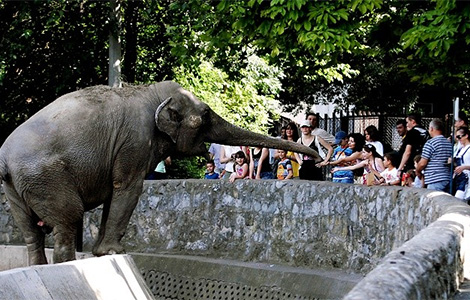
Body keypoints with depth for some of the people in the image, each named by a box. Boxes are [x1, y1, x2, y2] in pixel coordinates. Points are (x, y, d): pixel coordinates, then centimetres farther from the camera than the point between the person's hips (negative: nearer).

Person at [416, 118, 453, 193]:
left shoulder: (430, 143, -9)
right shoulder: (449, 143, 13)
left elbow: (422, 163, -10)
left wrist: (417, 171, 9)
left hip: (435, 181, -8)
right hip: (448, 179, 8)